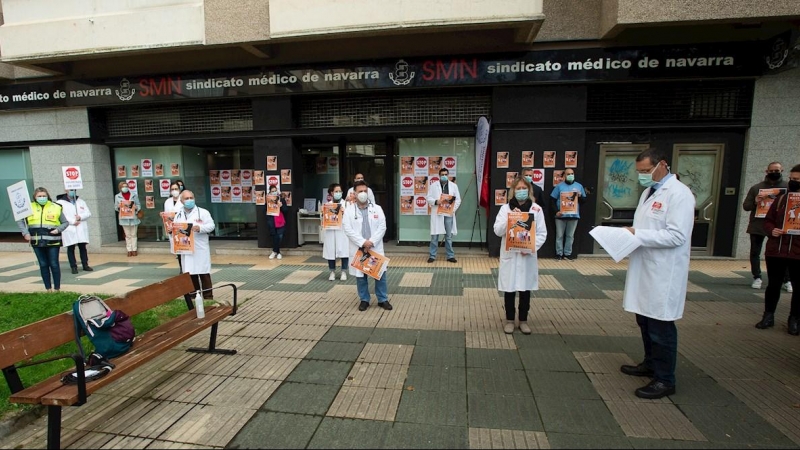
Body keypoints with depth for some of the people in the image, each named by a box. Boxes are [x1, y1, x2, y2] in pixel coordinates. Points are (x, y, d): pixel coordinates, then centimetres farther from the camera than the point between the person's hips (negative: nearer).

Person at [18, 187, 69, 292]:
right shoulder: (29, 208, 5)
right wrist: (25, 233, 1)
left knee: (54, 264, 1)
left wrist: (58, 229, -11)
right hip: (37, 242, 3)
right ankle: (48, 289, 17)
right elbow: (20, 221, 14)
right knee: (43, 265, 9)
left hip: (52, 242, -2)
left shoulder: (56, 208, 0)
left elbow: (65, 222, 6)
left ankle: (57, 289, 9)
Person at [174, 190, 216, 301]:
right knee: (190, 273, 9)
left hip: (201, 248, -4)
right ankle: (194, 295, 21)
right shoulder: (178, 215, 13)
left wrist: (200, 228, -24)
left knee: (204, 273, 0)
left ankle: (208, 296, 8)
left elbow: (211, 225, -8)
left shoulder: (203, 212, -1)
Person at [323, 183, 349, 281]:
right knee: (330, 251, 4)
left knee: (344, 251, -1)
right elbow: (322, 218, 10)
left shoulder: (346, 203, 0)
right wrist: (323, 212, -9)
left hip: (343, 231, -2)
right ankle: (332, 272, 20)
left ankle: (344, 272, 14)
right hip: (331, 231, 2)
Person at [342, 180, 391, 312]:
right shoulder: (349, 210, 0)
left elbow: (382, 227, -2)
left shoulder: (377, 209, 4)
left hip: (375, 248, 1)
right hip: (358, 248, -1)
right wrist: (362, 242, -16)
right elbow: (347, 229, -8)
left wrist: (372, 242, -14)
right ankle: (364, 300, 23)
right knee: (360, 275, 8)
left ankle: (383, 300, 19)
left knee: (380, 274, 5)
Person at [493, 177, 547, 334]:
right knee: (509, 288, 6)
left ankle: (523, 320, 26)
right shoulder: (505, 208, 1)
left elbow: (542, 234, 0)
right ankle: (509, 320, 23)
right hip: (509, 255, -1)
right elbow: (498, 230, -5)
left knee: (526, 289, 10)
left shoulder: (536, 209, 2)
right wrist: (510, 218, -17)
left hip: (528, 255, 1)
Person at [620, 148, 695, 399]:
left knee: (660, 327, 1)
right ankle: (650, 364, 36)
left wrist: (637, 235, -21)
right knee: (645, 321, 19)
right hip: (645, 269, 9)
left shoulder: (678, 193, -14)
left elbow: (677, 236, -22)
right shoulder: (649, 191, 13)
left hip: (663, 273, -9)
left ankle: (665, 380, 15)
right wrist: (631, 234, 0)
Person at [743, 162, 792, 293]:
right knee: (755, 253, 6)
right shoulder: (756, 187, 6)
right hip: (757, 225, 1)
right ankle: (757, 278, 17)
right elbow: (745, 206, 6)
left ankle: (786, 280, 12)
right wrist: (755, 202, -15)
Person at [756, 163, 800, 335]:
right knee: (773, 284, 11)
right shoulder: (781, 199, 9)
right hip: (775, 250, 2)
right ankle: (768, 316, 22)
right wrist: (771, 230, -7)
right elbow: (768, 220, 13)